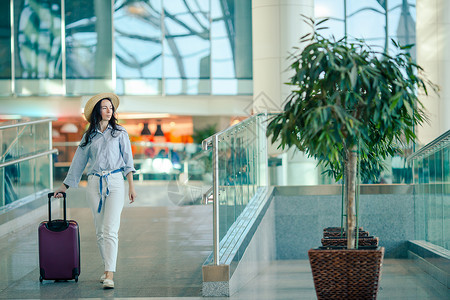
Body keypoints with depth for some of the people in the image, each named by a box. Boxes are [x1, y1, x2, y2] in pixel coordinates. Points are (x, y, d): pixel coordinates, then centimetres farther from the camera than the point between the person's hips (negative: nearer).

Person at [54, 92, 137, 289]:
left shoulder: (120, 133, 8)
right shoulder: (89, 136, 13)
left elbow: (127, 160, 6)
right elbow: (78, 162, 19)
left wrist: (131, 186, -2)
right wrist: (64, 186, 21)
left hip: (115, 182, -3)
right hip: (94, 184, 3)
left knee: (110, 230, -13)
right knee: (100, 230, 4)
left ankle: (110, 276, -19)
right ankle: (107, 268, 17)